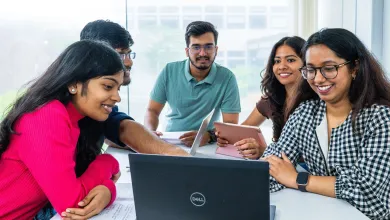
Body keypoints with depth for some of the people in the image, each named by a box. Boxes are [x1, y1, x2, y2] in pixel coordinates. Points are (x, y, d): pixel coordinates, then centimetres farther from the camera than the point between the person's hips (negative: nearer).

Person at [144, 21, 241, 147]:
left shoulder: (227, 78, -8)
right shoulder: (169, 72, -3)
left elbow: (231, 125, -9)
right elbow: (152, 111, 3)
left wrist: (208, 136, -30)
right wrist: (150, 133, -18)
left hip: (206, 147, -1)